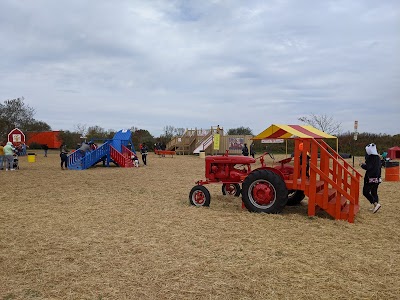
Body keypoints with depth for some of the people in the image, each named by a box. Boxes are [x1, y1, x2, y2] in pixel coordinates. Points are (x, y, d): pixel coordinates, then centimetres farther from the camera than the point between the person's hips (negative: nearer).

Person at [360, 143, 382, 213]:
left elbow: (368, 168, -21)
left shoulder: (369, 157, -17)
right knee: (374, 192, 16)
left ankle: (376, 204, -12)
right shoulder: (377, 157, 8)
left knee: (365, 192, -1)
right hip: (377, 178, 8)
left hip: (370, 178, -8)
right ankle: (375, 207, 18)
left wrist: (362, 165, -2)